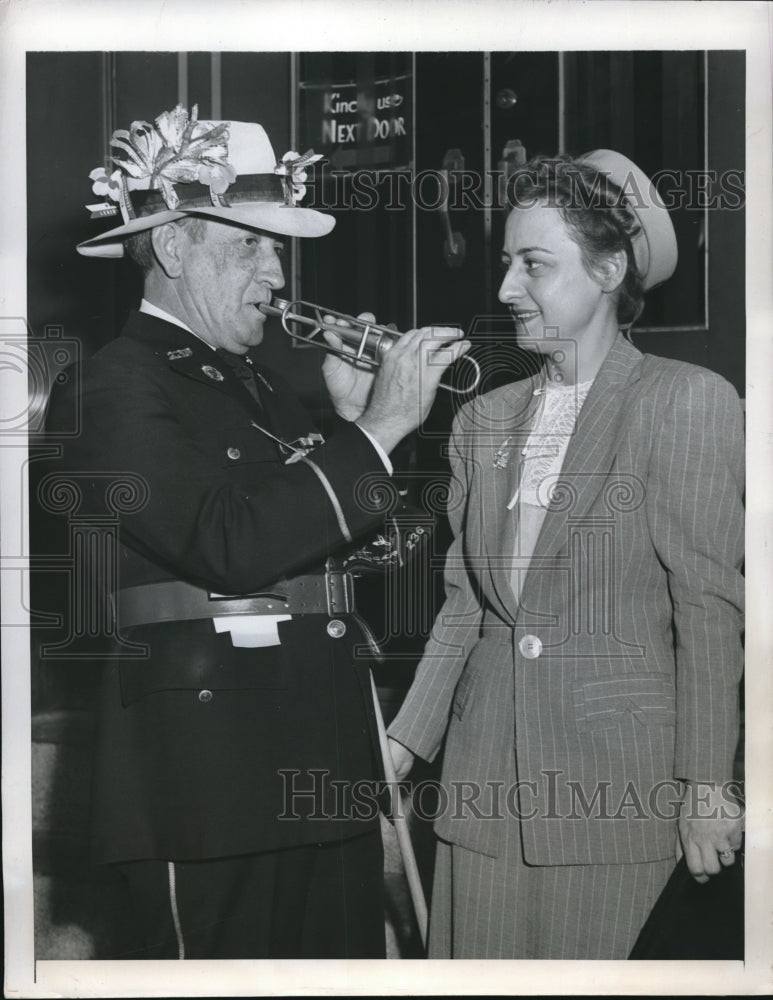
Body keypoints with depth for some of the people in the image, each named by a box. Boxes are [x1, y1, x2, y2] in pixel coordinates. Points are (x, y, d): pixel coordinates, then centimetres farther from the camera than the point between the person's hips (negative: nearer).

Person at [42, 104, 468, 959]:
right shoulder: (115, 386, -10)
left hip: (321, 769, 8)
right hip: (211, 774, -8)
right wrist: (374, 430, -19)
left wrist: (360, 417, 2)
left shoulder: (250, 378, 16)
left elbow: (324, 537, 15)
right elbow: (230, 546, -23)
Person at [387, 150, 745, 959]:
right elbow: (464, 601, 14)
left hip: (616, 778, -5)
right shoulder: (483, 419, 13)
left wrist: (705, 788, -9)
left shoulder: (689, 404, -4)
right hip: (486, 779, 5)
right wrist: (402, 743, 8)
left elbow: (709, 609, -7)